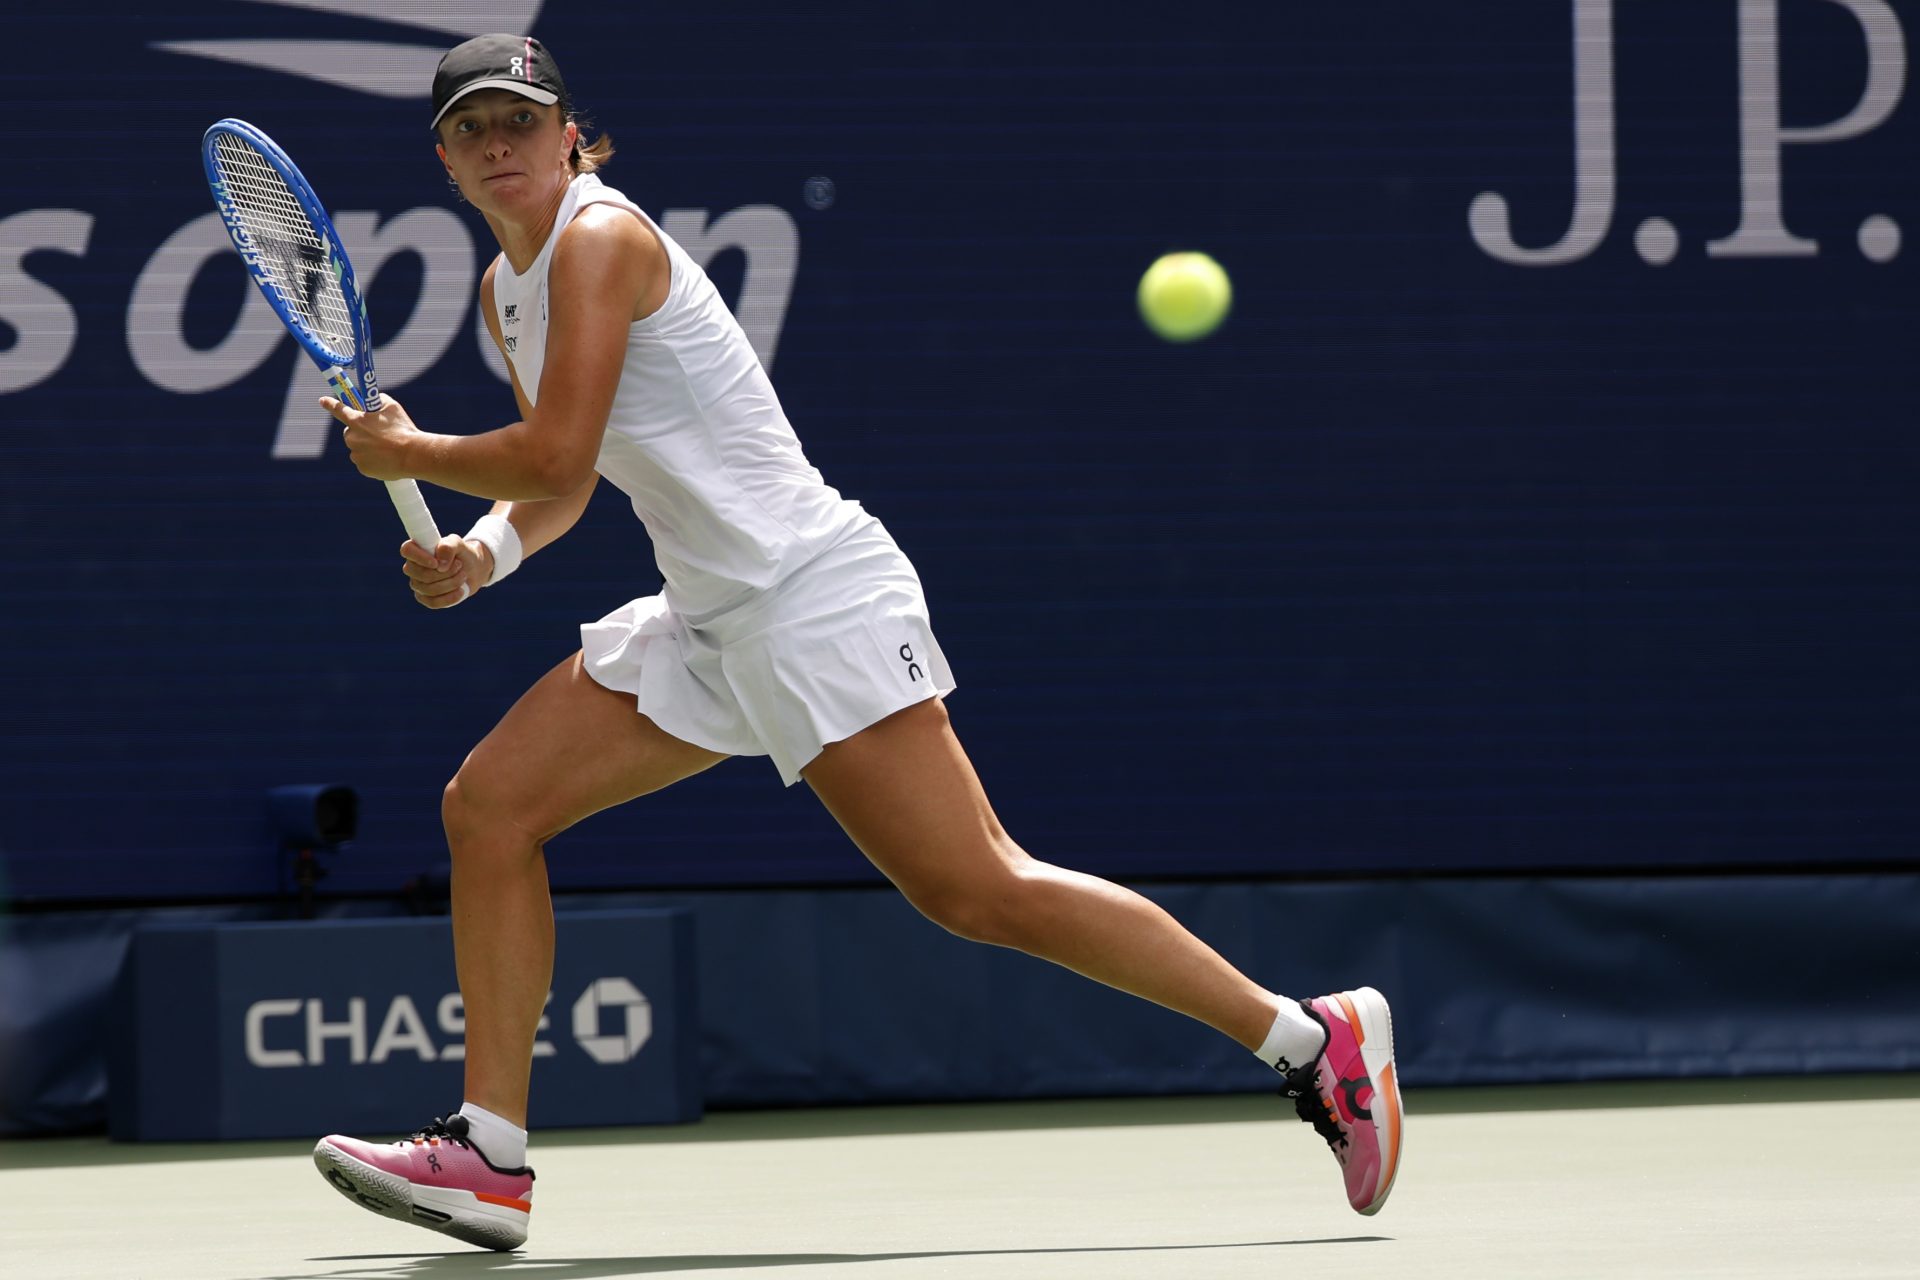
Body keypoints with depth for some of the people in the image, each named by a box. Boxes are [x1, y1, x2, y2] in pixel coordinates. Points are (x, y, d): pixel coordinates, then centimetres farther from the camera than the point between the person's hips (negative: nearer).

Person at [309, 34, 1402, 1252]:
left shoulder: (601, 238, -13)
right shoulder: (506, 286, 15)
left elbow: (554, 454, -20)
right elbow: (564, 484, 22)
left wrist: (406, 454, -4)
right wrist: (481, 554, 2)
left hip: (814, 591, -9)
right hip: (711, 623, 10)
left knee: (979, 892, -14)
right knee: (489, 807, 2)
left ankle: (1315, 1038, -9)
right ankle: (493, 1158, 4)